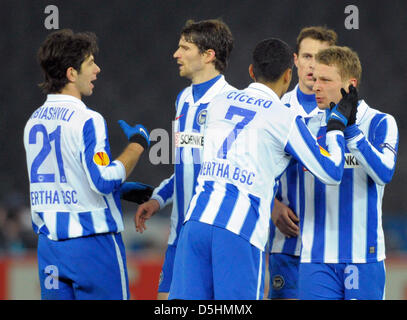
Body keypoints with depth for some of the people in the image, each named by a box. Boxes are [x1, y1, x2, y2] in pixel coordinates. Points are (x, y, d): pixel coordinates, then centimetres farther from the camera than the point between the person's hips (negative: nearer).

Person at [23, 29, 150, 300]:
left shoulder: (34, 121, 12)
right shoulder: (87, 120, -14)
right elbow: (105, 180, -22)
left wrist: (124, 189, 23)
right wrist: (137, 144, -8)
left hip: (49, 244, 7)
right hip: (92, 242, -7)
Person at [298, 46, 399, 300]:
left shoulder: (381, 123, 0)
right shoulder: (306, 126, 9)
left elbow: (384, 173, -16)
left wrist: (349, 129, -20)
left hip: (364, 255, -2)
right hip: (316, 257, 2)